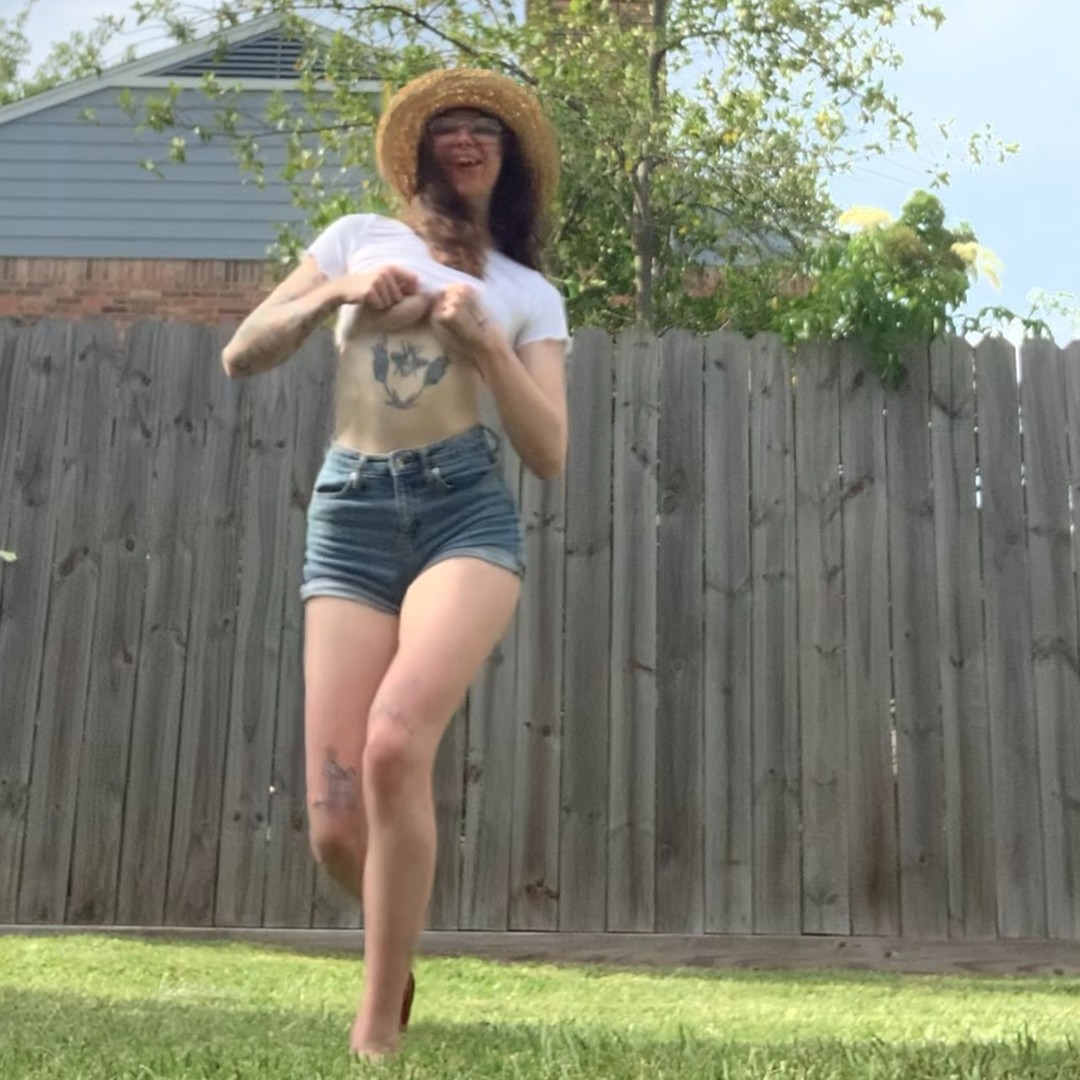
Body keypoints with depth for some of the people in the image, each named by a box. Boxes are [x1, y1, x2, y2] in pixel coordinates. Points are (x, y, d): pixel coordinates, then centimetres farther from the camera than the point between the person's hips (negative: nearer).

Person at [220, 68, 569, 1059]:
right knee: (336, 824, -10)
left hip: (468, 506, -1)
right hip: (350, 512, 1)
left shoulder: (531, 294, 16)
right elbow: (242, 356, 11)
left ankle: (378, 1032, -12)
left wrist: (484, 339, -7)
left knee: (395, 744, -29)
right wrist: (337, 293, -3)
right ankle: (397, 951, 26)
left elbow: (550, 453, 5)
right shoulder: (362, 237, 18)